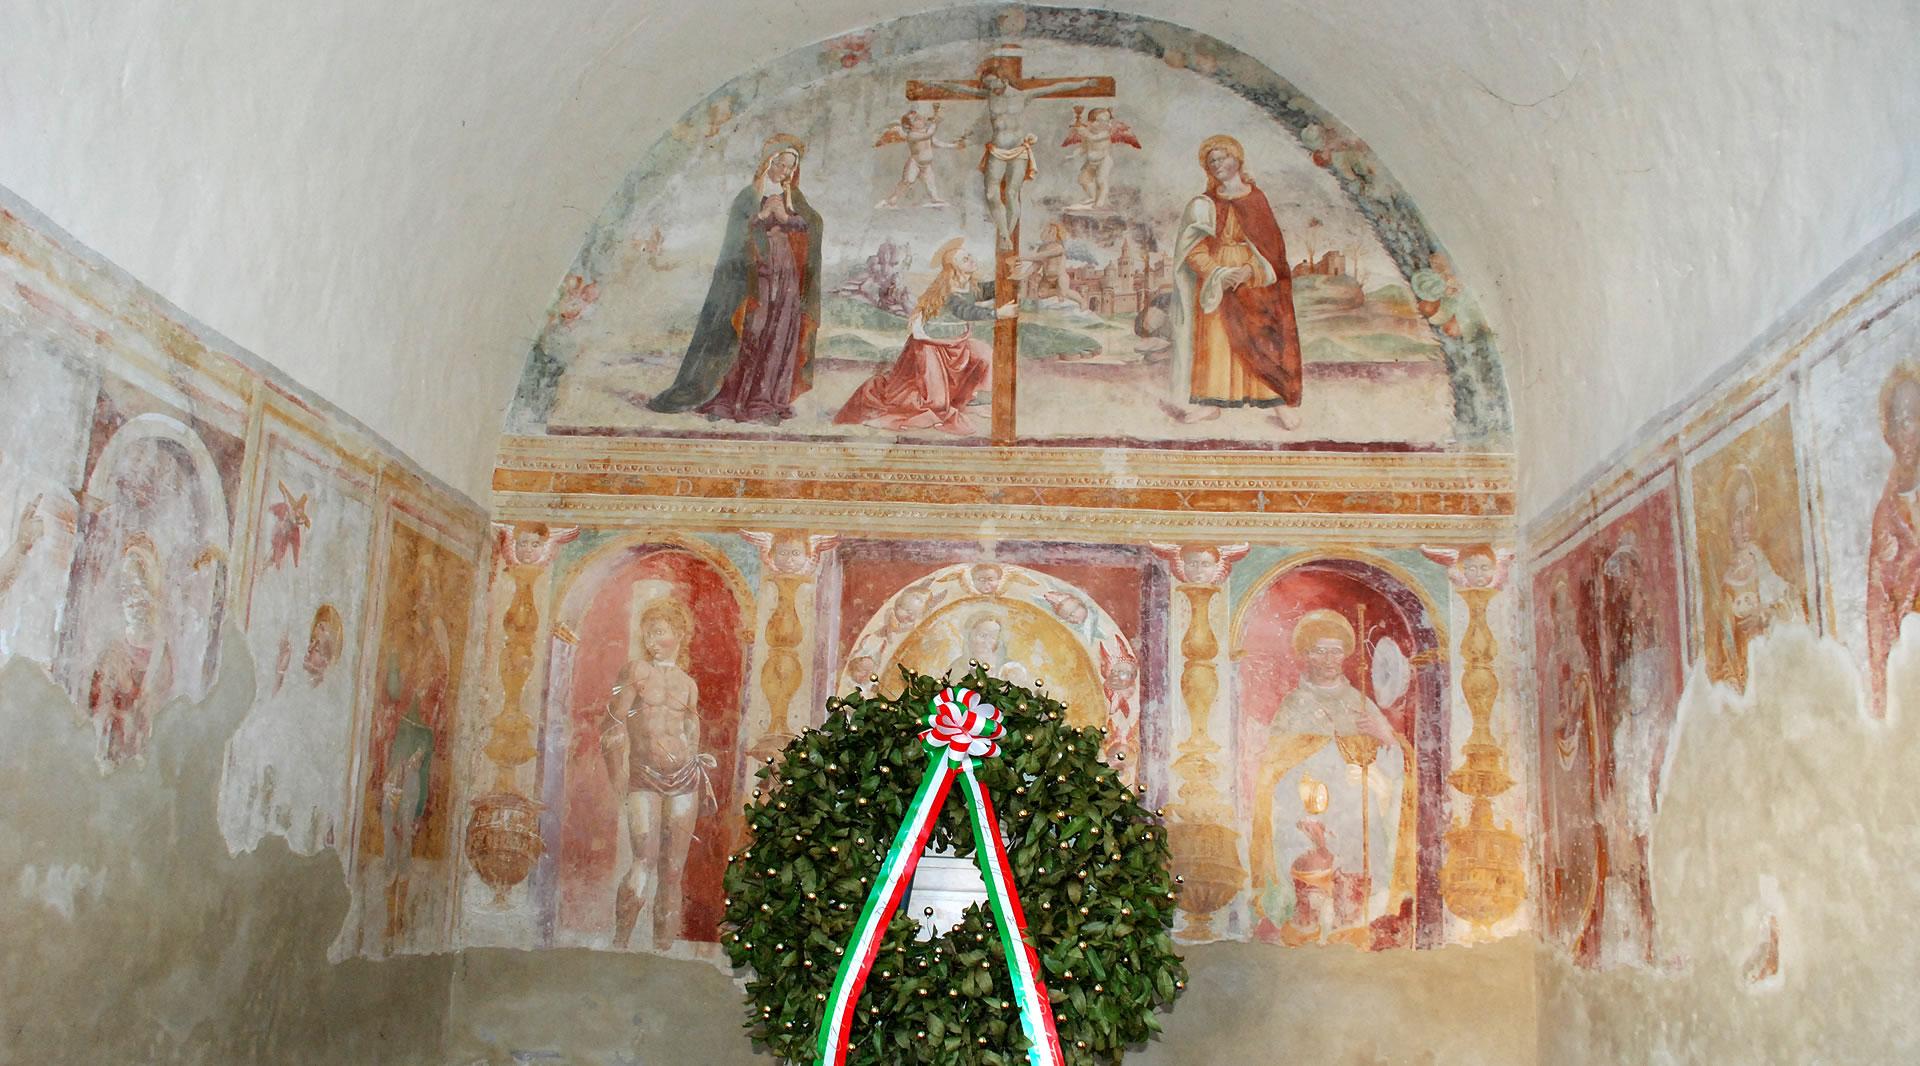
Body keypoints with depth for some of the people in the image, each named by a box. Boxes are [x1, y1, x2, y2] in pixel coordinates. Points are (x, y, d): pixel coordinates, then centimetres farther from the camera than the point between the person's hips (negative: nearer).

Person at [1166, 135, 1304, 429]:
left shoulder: (1256, 198, 5)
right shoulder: (1205, 204, 7)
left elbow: (1270, 244, 0)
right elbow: (1194, 249, -2)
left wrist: (1249, 270, -17)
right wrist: (1218, 274, -18)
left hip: (1253, 281, -1)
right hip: (1215, 281, 1)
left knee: (1260, 341, -6)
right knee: (1214, 338, -4)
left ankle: (1282, 404, -5)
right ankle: (1213, 403, 0)